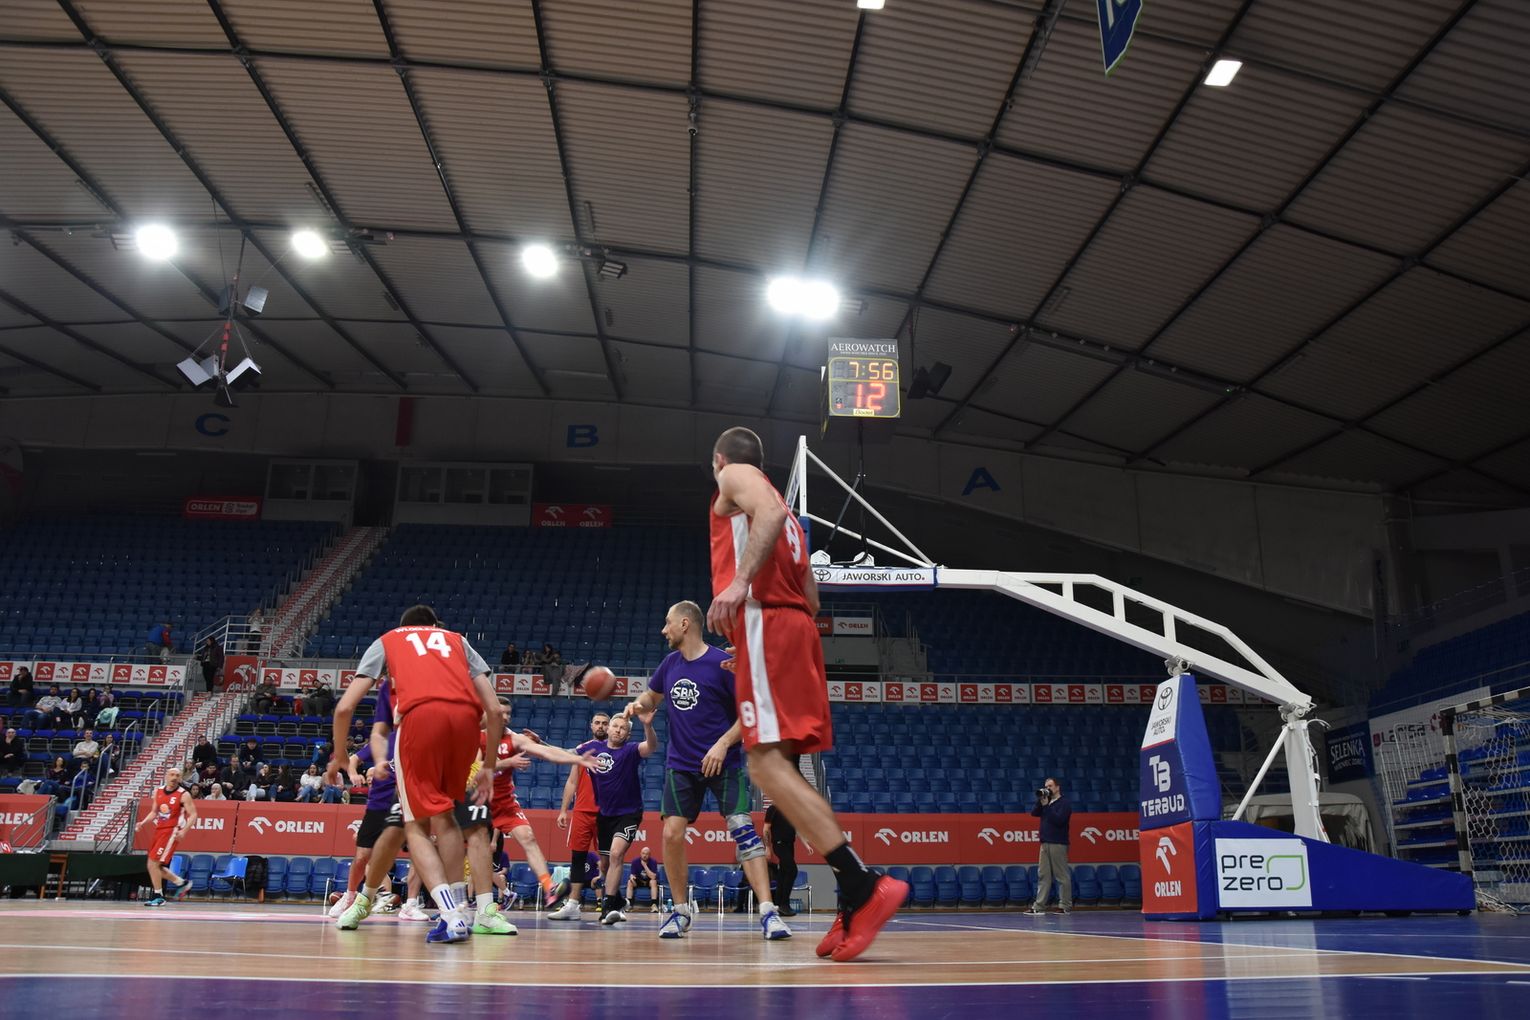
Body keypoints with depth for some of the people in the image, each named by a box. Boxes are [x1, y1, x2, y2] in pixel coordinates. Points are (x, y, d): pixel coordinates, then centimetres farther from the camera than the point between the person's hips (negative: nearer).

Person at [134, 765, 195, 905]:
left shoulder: (183, 795, -11)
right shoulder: (158, 791, 7)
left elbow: (193, 815, -12)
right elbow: (154, 812, 19)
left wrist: (183, 831, -24)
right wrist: (143, 822, 1)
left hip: (171, 832, -7)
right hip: (159, 831, 7)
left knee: (153, 863, -11)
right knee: (155, 865, 10)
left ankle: (158, 896, 2)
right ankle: (182, 883, 25)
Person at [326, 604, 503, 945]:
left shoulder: (387, 640, 30)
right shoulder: (458, 640, 33)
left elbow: (345, 707, 19)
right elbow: (494, 709, 21)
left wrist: (339, 756, 34)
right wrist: (489, 767, 27)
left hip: (420, 715, -3)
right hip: (465, 715, 3)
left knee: (417, 826, 9)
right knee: (443, 815, 22)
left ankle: (451, 916, -6)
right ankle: (460, 913, 20)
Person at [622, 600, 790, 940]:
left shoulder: (722, 663, -11)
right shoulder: (670, 663, 6)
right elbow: (652, 696, 24)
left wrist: (723, 744, -20)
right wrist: (639, 704, 0)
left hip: (723, 762, -5)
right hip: (681, 765, 5)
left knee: (742, 829, -16)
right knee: (672, 834, -5)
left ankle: (768, 912, -15)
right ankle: (681, 909, 13)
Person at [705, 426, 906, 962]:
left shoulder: (736, 475, 8)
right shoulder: (782, 509, 32)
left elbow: (770, 512, -17)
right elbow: (812, 598, 26)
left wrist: (739, 581, -28)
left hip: (766, 623, -9)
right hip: (797, 624, 9)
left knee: (767, 761, -16)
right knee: (774, 764, 8)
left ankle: (864, 888, -26)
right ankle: (855, 899, 1)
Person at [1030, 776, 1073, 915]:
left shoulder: (1065, 803, -3)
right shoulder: (1046, 802, 17)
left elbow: (1059, 820, -16)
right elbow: (1034, 813, 7)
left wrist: (1046, 805, -14)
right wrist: (1040, 801, -4)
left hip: (1058, 844, -7)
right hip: (1045, 842, 7)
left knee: (1062, 876, -2)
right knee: (1043, 875, 4)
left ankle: (1066, 906, 4)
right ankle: (1039, 906, 3)